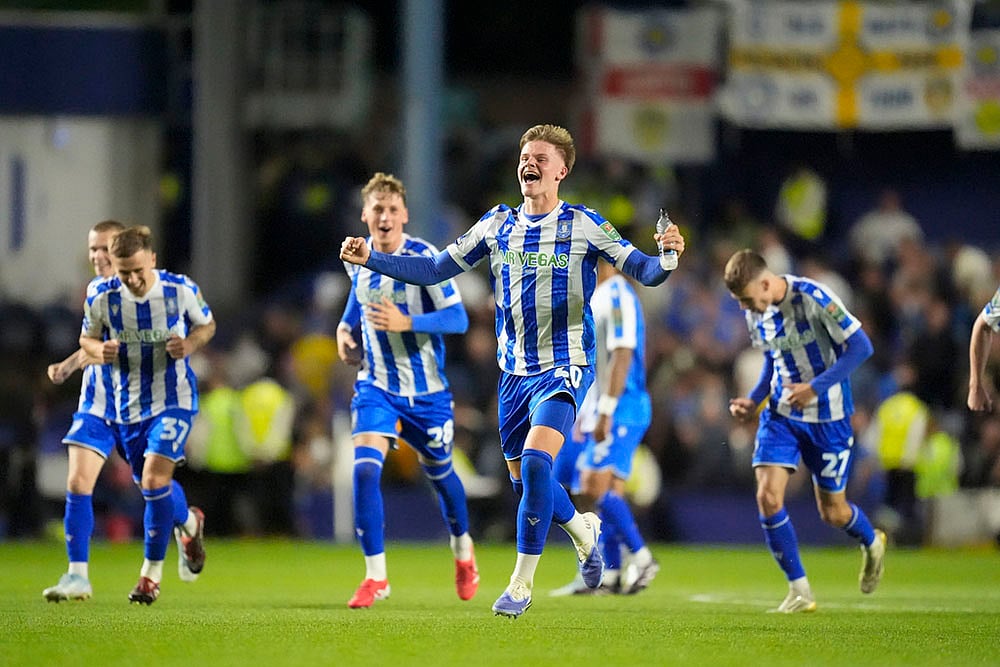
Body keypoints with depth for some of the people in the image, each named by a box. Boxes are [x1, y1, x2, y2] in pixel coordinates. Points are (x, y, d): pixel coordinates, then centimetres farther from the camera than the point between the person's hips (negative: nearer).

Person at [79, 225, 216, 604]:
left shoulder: (181, 290, -13)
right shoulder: (101, 298, -11)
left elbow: (206, 324, 4)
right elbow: (87, 337, 5)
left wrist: (190, 344, -17)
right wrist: (100, 350, -18)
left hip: (174, 399, -3)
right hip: (127, 404, 3)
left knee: (154, 480, -18)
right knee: (153, 486, 15)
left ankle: (152, 573, -4)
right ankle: (189, 523, 50)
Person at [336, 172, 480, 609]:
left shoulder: (425, 258, -16)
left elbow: (458, 319, -19)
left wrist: (406, 322, -32)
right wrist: (344, 329, 2)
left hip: (426, 389, -2)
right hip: (376, 386, 2)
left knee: (439, 473, 15)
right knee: (365, 468, -19)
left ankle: (463, 553, 45)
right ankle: (375, 577, -13)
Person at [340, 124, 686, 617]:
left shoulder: (584, 226, -5)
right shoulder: (497, 225, 7)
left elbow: (643, 271, -8)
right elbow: (434, 270, 10)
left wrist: (667, 257, -31)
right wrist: (371, 259, 0)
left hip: (564, 368, -5)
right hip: (514, 370, 5)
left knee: (534, 462, -22)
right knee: (522, 478, 12)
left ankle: (521, 584, -12)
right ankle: (584, 531, 42)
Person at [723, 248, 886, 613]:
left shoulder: (813, 297, -21)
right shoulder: (756, 313, 0)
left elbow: (860, 346, -19)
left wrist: (816, 387, -26)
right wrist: (754, 401, 0)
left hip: (828, 416, -5)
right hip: (780, 414, 5)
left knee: (832, 511, 5)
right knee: (767, 497, -14)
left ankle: (872, 543, 42)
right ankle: (799, 592, -3)